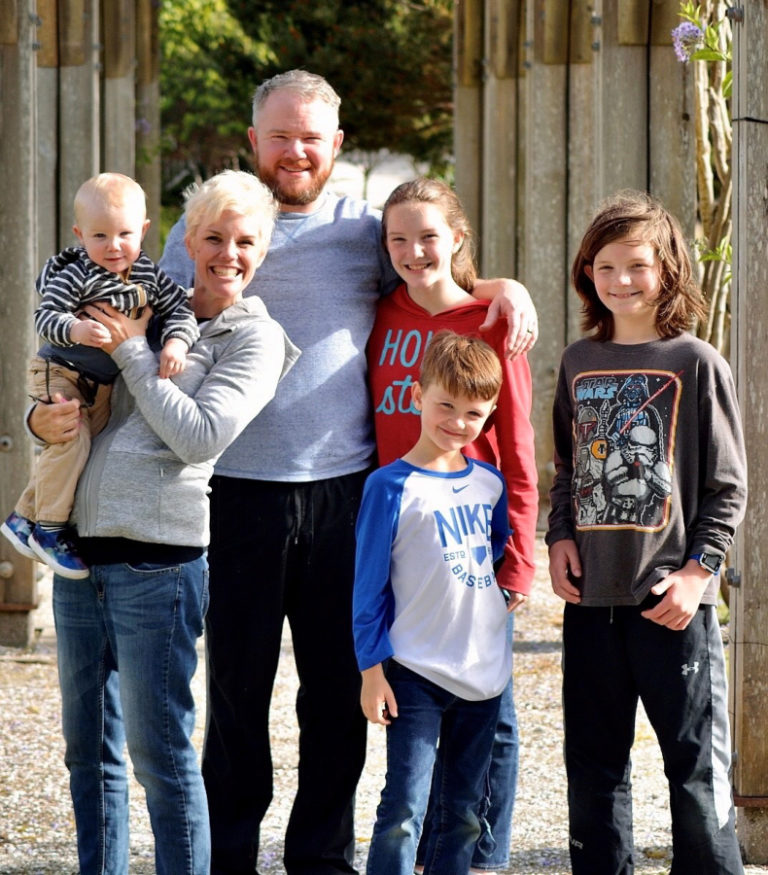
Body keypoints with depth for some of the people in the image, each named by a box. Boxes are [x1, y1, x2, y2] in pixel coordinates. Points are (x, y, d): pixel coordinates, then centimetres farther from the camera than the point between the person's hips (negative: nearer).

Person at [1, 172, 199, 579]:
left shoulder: (149, 276, -4)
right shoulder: (74, 276, -20)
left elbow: (179, 309, -5)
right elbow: (45, 317, -24)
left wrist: (177, 343, -24)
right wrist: (75, 330, -44)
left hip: (103, 385, 7)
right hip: (60, 373, -7)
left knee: (88, 448, 14)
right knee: (69, 442, -21)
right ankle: (49, 530, -8)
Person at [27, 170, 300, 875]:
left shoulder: (256, 338, 0)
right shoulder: (151, 311, 15)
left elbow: (199, 436, -13)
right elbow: (73, 390, 22)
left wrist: (132, 351, -8)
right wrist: (41, 419, -1)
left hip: (156, 562, -6)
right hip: (81, 550, 6)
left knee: (160, 753, -3)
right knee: (89, 749, 12)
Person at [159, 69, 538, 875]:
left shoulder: (368, 232, 9)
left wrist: (510, 289, -3)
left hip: (343, 496, 1)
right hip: (238, 495, -1)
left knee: (338, 690, 6)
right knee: (236, 688, 5)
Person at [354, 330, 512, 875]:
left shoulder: (489, 482, 7)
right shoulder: (392, 487, -8)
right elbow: (369, 585, -5)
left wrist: (507, 593, 9)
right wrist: (372, 668, -7)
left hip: (485, 670, 5)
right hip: (415, 672, -5)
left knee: (465, 813, 10)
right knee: (404, 809, -11)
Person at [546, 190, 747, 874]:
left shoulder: (698, 364, -3)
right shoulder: (579, 363, 10)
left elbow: (728, 485, -2)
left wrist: (699, 567, -11)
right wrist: (560, 538, 4)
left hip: (671, 597, -5)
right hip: (591, 595, 5)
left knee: (695, 759, -1)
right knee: (593, 761, 11)